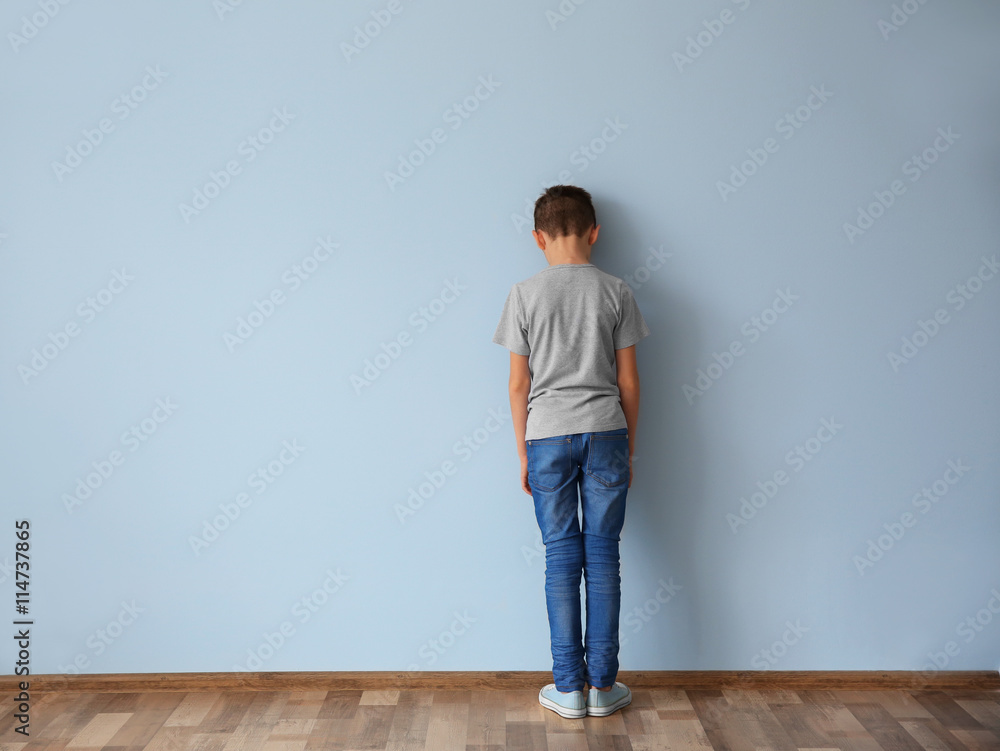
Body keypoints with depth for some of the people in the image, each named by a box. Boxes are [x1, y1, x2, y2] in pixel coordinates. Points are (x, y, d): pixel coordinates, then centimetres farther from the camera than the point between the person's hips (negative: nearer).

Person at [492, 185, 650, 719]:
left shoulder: (525, 295, -1)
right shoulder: (616, 291, 2)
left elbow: (519, 383, 0)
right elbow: (628, 381, 3)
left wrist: (524, 454, 9)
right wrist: (628, 449, 12)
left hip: (547, 435, 0)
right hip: (605, 434, 1)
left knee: (562, 558, 5)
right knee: (602, 556, 6)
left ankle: (569, 687, 12)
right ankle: (602, 685, 14)